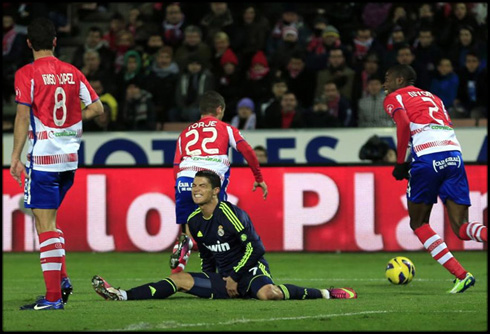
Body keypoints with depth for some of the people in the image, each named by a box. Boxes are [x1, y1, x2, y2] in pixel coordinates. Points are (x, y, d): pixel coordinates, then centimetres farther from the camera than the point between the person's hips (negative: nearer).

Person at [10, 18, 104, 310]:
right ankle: (62, 279, 9)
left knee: (45, 224, -4)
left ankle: (53, 297, -7)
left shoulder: (27, 74, -8)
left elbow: (23, 117, -14)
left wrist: (15, 157, -11)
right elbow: (97, 108, 9)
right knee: (48, 220, 20)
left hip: (42, 157, -6)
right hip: (70, 157, 6)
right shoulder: (72, 73, 7)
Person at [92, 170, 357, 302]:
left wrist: (234, 277, -13)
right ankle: (121, 295, -14)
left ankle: (323, 293, -24)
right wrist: (216, 280, 7)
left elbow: (255, 247, -15)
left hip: (250, 270, -6)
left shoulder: (231, 214, -15)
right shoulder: (194, 222, 7)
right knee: (179, 280, -8)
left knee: (268, 294, -37)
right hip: (223, 278, 6)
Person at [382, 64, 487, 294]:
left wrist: (400, 163, 0)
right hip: (454, 152, 5)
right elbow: (447, 127, 21)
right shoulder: (432, 97, 32)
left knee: (418, 224, 12)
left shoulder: (393, 98, 14)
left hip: (427, 158, -5)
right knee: (461, 227, 4)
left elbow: (403, 123, -7)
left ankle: (461, 275, -4)